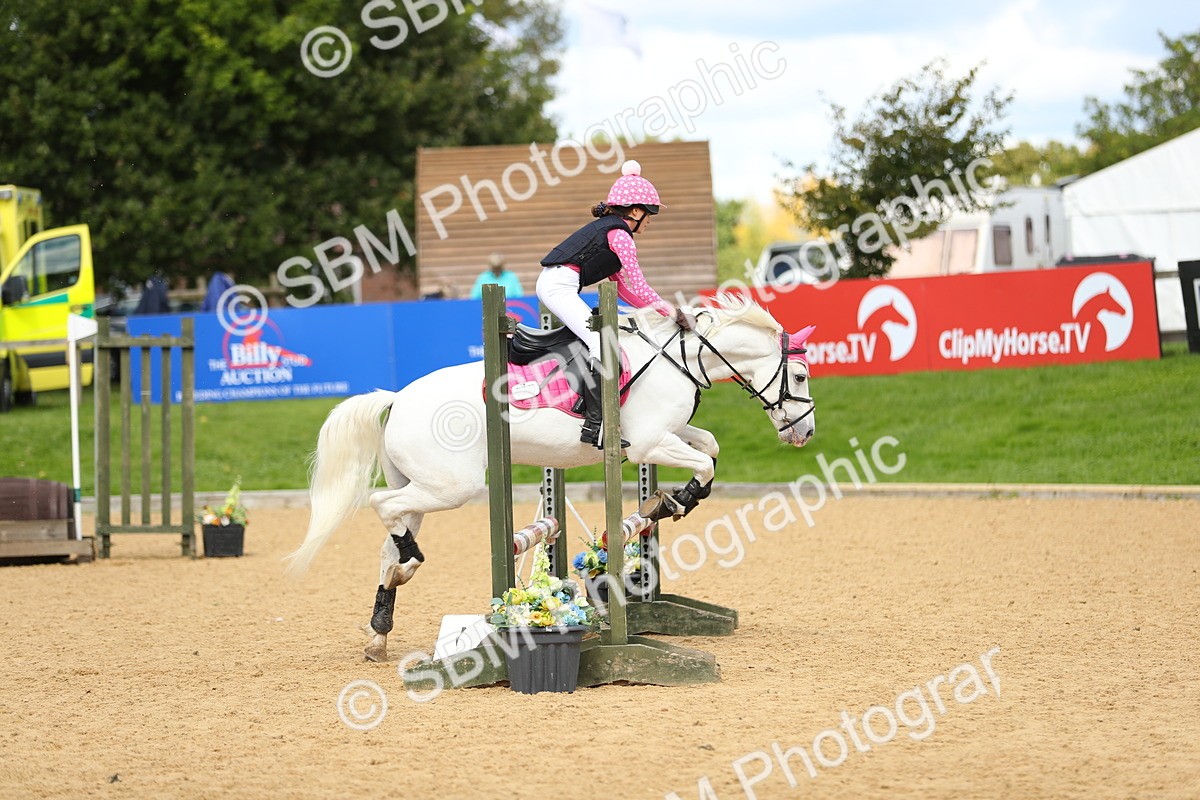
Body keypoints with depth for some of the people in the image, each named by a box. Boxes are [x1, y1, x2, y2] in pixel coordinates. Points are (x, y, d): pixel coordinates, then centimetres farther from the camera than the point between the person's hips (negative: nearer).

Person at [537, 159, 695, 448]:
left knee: (598, 333, 21)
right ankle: (595, 424, -27)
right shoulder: (619, 235, -7)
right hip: (560, 286, -11)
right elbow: (639, 287, -10)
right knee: (601, 343, -19)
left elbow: (620, 286, 25)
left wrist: (660, 308, 20)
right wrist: (674, 313, -2)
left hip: (550, 283, 11)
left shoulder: (606, 228, 23)